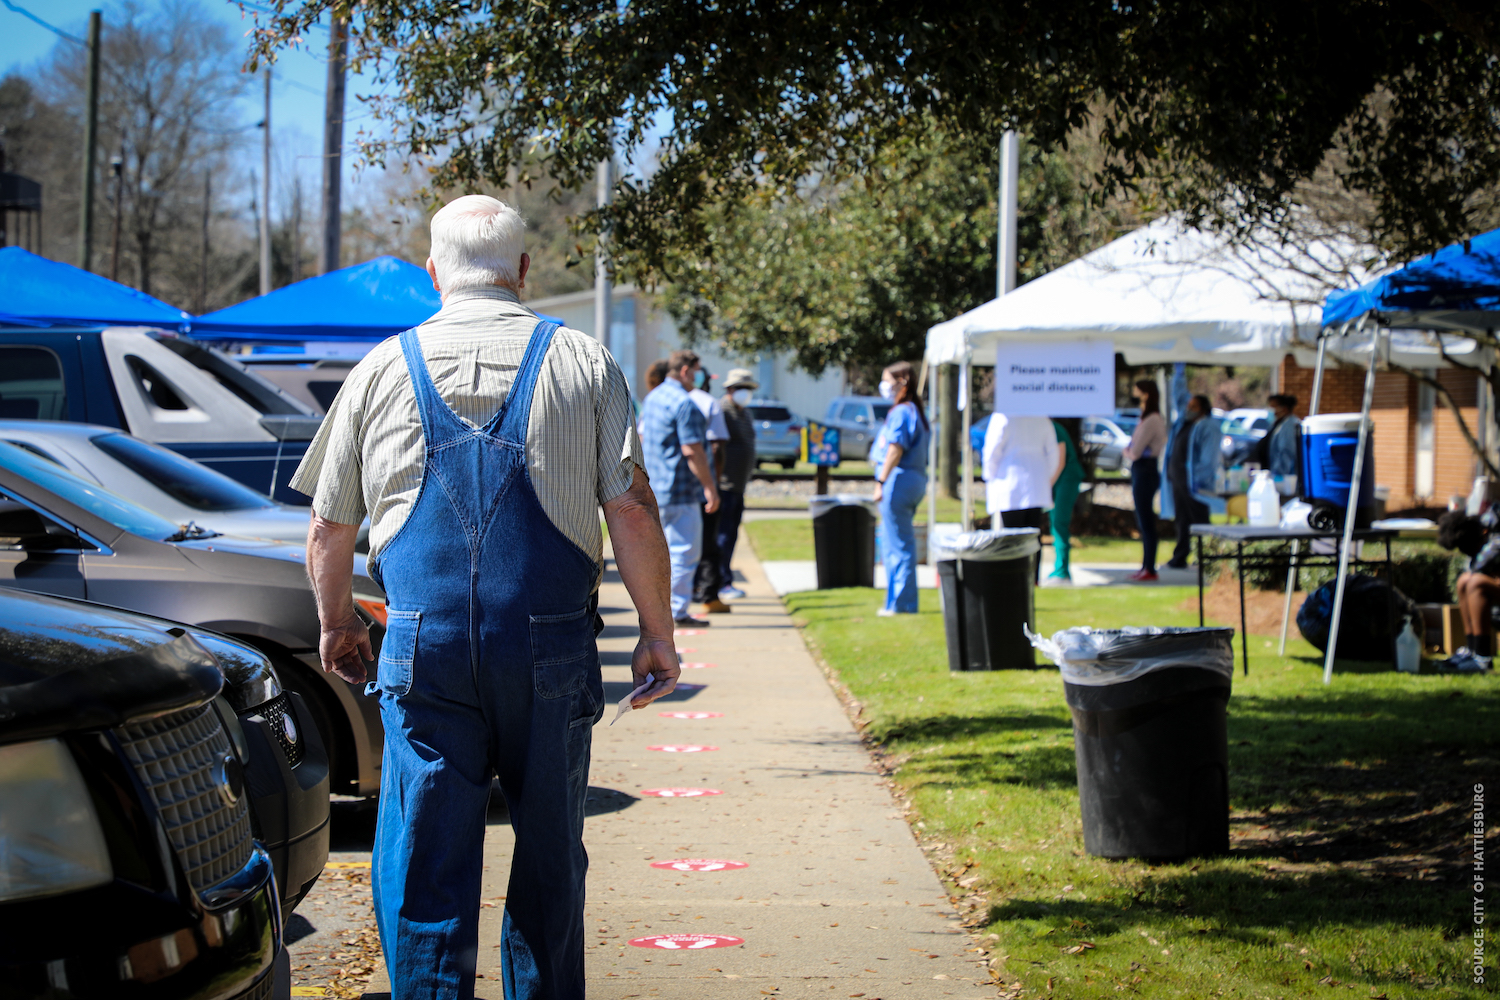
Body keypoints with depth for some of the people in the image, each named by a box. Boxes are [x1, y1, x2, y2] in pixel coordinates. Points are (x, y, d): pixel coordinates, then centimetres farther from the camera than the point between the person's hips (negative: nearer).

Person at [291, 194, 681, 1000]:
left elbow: (327, 529, 11)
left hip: (423, 646, 0)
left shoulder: (383, 369, 7)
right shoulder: (583, 364, 4)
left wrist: (336, 624, 27)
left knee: (422, 866, 3)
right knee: (548, 857, 12)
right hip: (551, 646, 0)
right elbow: (632, 512, -2)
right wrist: (657, 634, 7)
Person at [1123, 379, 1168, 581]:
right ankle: (1146, 566, 18)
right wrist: (1130, 451, -2)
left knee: (1146, 522, -7)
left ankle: (1150, 569, -4)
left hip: (1144, 472, -10)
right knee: (1144, 522, 13)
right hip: (1142, 471, 10)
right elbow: (1134, 449, 18)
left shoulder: (1151, 421, -16)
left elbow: (1135, 452, -19)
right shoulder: (1147, 418, 15)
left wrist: (1128, 451, 1)